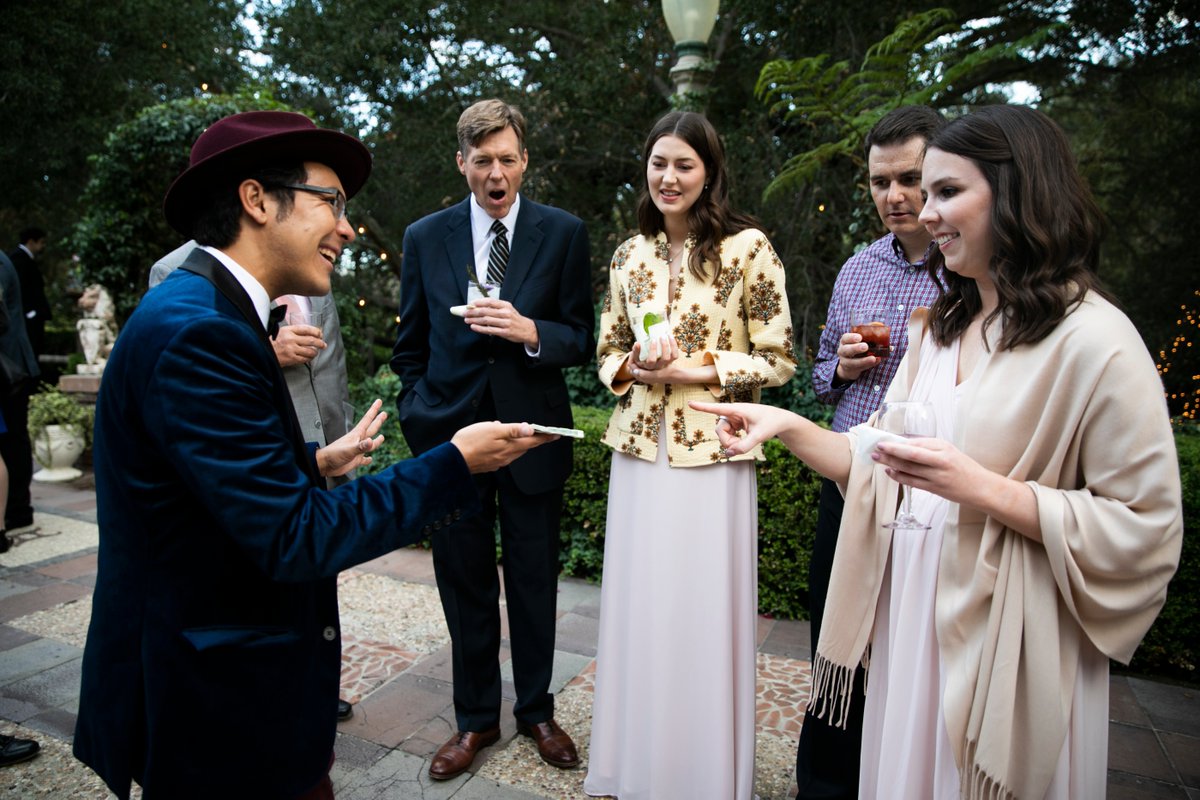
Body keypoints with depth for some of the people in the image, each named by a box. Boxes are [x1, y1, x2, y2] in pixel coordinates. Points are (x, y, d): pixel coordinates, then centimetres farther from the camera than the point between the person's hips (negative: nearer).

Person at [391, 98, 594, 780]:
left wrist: (529, 332, -19)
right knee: (464, 584, 12)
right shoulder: (426, 237, 5)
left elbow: (582, 339, -1)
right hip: (450, 433, 1)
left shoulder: (564, 233, 0)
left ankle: (537, 710, 34)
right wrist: (418, 415, 3)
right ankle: (476, 718, 32)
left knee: (535, 582, 12)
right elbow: (411, 345, 10)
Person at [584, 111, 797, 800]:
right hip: (639, 448, 4)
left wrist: (693, 370, -14)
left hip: (713, 454, -4)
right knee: (639, 608, 12)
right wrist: (634, 368, -6)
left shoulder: (748, 247, -4)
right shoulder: (630, 255, 10)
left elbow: (778, 360, -4)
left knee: (705, 612, 5)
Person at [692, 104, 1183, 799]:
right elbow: (882, 467, 7)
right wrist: (787, 425, -5)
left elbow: (1147, 527, -15)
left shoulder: (1095, 340, -14)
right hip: (912, 609, 6)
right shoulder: (937, 328, 8)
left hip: (1002, 635, -6)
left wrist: (985, 490, -24)